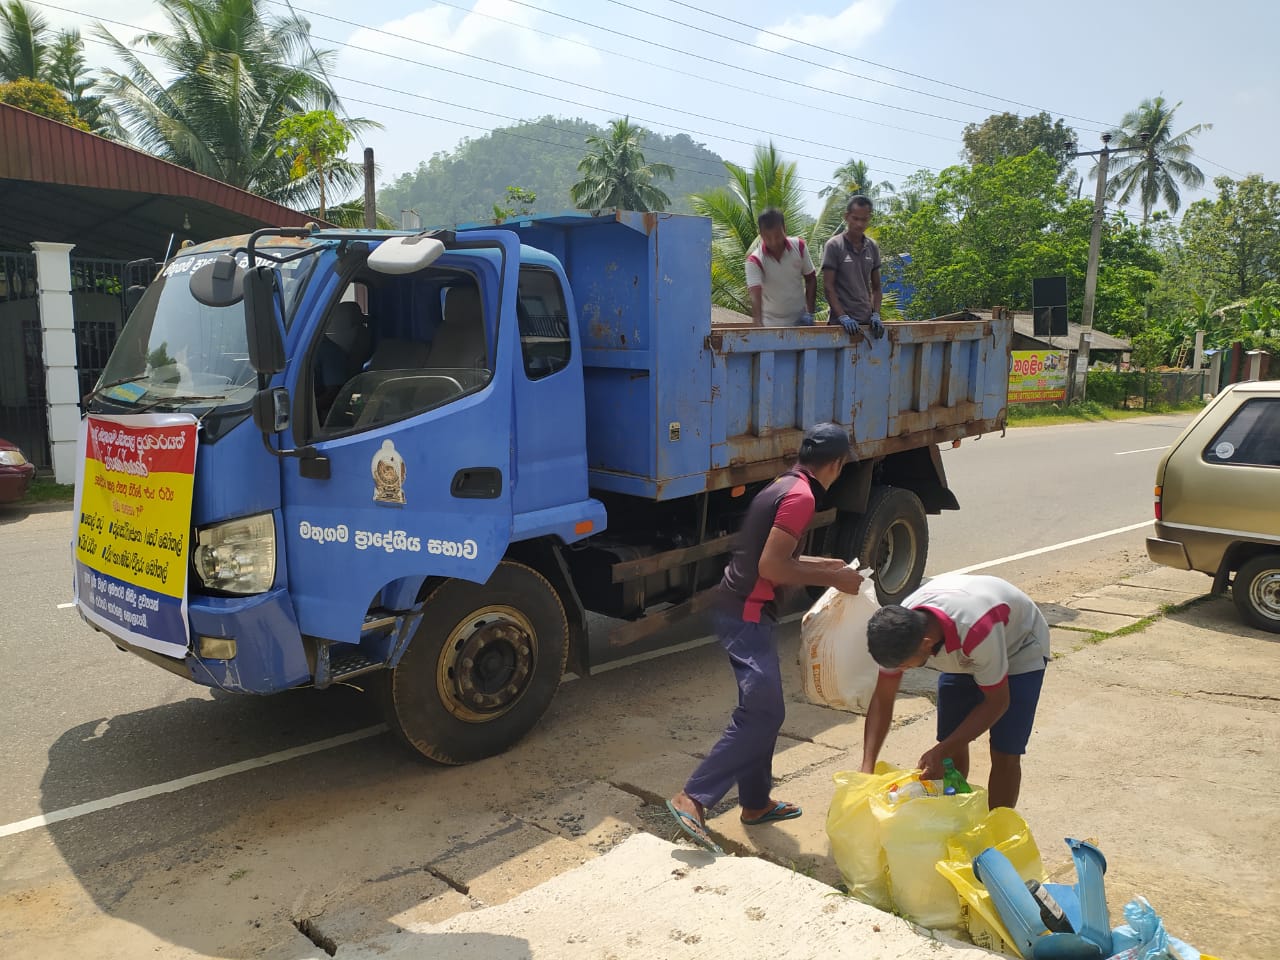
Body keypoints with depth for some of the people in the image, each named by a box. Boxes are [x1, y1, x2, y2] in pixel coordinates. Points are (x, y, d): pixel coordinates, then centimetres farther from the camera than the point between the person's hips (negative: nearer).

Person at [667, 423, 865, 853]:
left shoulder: (785, 487, 15)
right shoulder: (801, 496, -16)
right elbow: (771, 567, -21)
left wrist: (824, 564, 25)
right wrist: (831, 579, -12)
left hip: (742, 611, 10)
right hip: (747, 615, -10)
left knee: (762, 709, 16)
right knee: (762, 713, -10)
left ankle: (755, 802, 26)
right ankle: (693, 798, -11)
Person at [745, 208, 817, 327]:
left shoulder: (799, 247, -5)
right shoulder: (754, 260, -15)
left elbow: (810, 278, 7)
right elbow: (755, 297, -26)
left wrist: (810, 313, -1)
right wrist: (758, 326, -41)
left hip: (800, 322, 3)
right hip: (771, 325, -3)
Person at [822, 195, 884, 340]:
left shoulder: (873, 247, 10)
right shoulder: (834, 246, -4)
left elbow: (876, 287, 14)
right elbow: (828, 286, -6)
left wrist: (876, 315, -1)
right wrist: (843, 317, -16)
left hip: (867, 322, 4)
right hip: (842, 323, -4)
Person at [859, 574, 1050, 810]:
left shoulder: (977, 632, -44)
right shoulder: (900, 629, -28)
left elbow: (997, 702, -28)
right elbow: (881, 701, -17)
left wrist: (942, 751, -32)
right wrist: (867, 768, -25)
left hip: (1018, 651, -4)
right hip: (962, 655, 5)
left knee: (1004, 754, -9)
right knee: (953, 747, 0)